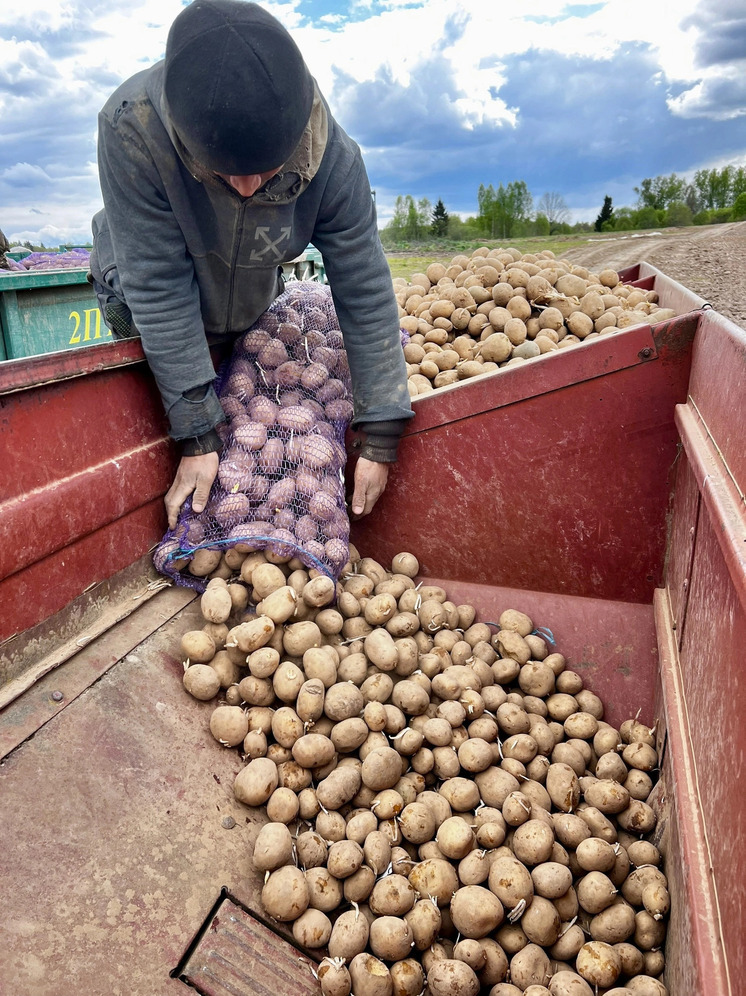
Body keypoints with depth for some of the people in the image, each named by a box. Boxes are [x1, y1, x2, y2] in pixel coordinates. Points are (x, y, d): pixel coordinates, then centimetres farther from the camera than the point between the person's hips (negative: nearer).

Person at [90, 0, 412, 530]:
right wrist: (196, 436, -34)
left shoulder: (333, 156, -31)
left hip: (251, 315, 2)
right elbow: (159, 288, -35)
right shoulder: (132, 127, -37)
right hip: (143, 309, -1)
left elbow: (365, 292, -27)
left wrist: (381, 439, -28)